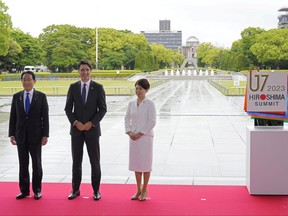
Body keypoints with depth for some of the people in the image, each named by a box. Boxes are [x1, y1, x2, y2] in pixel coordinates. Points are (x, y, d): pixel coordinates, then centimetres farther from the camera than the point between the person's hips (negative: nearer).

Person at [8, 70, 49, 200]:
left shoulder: (41, 96, -1)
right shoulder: (16, 97, 6)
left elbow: (45, 117, -4)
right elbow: (13, 117, 6)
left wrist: (45, 135, -9)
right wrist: (11, 134, 0)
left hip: (35, 136, -2)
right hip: (21, 136, 2)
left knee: (36, 164, 5)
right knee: (23, 164, 7)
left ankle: (37, 190, 16)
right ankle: (24, 190, 15)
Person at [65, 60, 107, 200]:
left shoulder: (98, 87, -2)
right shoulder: (73, 87, 3)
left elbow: (103, 109, -5)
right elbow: (68, 108, 2)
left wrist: (91, 123, -15)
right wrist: (76, 123, -13)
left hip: (92, 129, -2)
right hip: (76, 129, 2)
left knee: (95, 161, 3)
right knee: (76, 160, 7)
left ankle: (96, 190, 14)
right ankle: (75, 189, 18)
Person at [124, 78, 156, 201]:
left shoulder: (149, 104, -7)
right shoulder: (131, 104, 8)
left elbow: (152, 122, -11)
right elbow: (127, 119, 11)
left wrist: (140, 134, -14)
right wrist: (129, 132, -4)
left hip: (145, 137, -5)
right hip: (133, 137, 5)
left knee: (145, 164, 2)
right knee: (136, 164, 10)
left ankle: (144, 190, 15)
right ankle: (138, 190, 22)